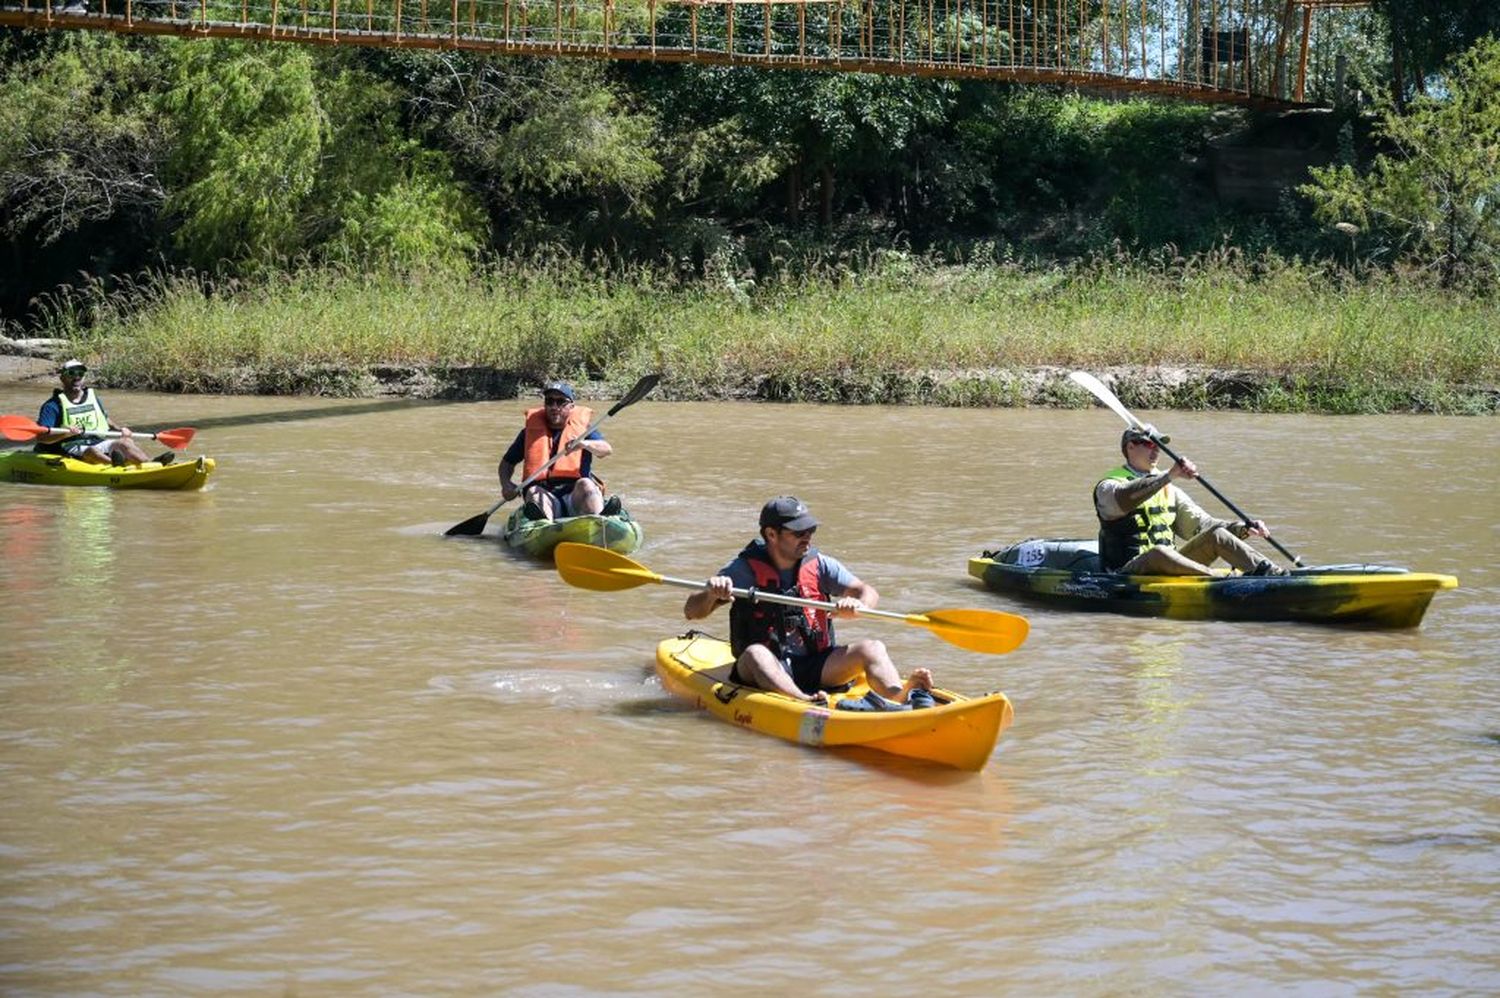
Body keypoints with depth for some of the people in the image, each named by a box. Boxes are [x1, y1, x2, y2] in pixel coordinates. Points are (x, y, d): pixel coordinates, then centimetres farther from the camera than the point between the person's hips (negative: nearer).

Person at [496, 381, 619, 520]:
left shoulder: (583, 427, 12)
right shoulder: (531, 430, 17)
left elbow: (607, 450, -7)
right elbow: (507, 462, 25)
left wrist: (584, 444, -30)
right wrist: (506, 484, 2)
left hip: (576, 496, -1)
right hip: (545, 495, 1)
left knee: (585, 484, -30)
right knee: (534, 492, -29)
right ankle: (544, 523, -65)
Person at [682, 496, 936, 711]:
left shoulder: (819, 565, 8)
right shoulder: (745, 569, -1)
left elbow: (869, 593, -2)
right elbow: (691, 612, -4)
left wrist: (857, 605, -26)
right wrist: (711, 593, -27)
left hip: (815, 668, 3)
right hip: (763, 672, -3)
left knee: (872, 648, -17)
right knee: (756, 654, -35)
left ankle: (901, 697, -47)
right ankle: (808, 704, -61)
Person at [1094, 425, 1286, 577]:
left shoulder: (1168, 490, 22)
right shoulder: (1109, 486, 0)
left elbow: (1201, 523, 16)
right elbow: (1124, 498, -26)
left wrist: (1244, 529, 0)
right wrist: (1169, 475, -32)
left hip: (1169, 566, 6)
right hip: (1129, 571, -6)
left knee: (1216, 535, -11)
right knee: (1159, 553, -37)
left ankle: (1270, 572, -29)